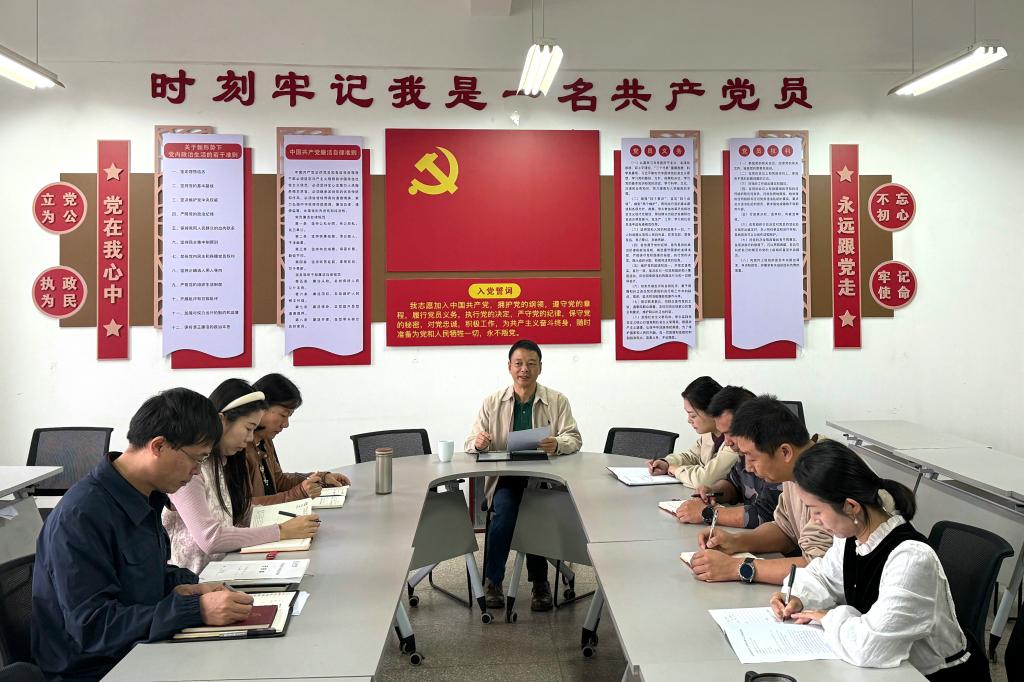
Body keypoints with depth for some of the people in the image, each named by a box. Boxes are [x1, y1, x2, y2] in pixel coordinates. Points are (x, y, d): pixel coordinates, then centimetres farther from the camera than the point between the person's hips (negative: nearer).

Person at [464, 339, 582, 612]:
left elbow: (574, 439, 0)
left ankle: (539, 581, -11)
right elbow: (471, 444, 8)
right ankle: (492, 581, -13)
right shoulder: (492, 402, 11)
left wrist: (557, 444, -24)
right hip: (504, 479, 1)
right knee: (505, 508, -30)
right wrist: (478, 443, -18)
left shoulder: (557, 401, 9)